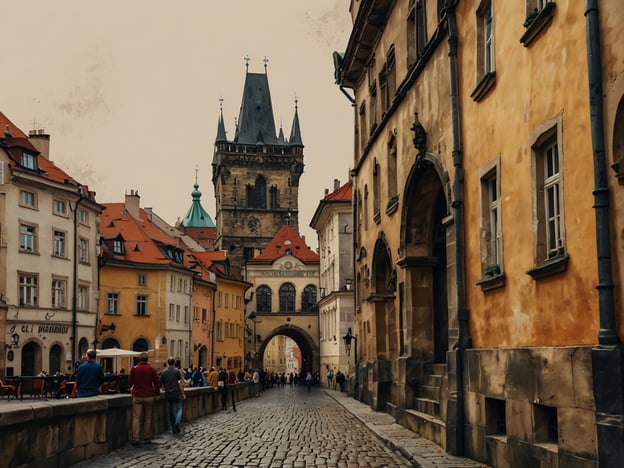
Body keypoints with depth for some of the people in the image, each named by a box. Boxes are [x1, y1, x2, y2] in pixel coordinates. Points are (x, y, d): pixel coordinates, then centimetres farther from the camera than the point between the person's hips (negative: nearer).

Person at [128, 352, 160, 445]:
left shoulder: (134, 369, 1)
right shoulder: (151, 369, 0)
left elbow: (130, 382, 8)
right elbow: (157, 382, -1)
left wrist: (132, 389, 28)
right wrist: (157, 394, 10)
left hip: (137, 396, 0)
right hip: (149, 396, 0)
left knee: (136, 418, -2)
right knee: (147, 417, 8)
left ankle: (135, 439, -10)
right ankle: (147, 438, 8)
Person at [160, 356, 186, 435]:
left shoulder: (163, 372, 3)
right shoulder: (177, 371, -5)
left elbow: (161, 385, 7)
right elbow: (181, 384, -9)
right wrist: (183, 393, -3)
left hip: (168, 394, 3)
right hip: (177, 393, -3)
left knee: (170, 411, 10)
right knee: (179, 409, 3)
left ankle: (174, 429, 12)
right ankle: (177, 423, -24)